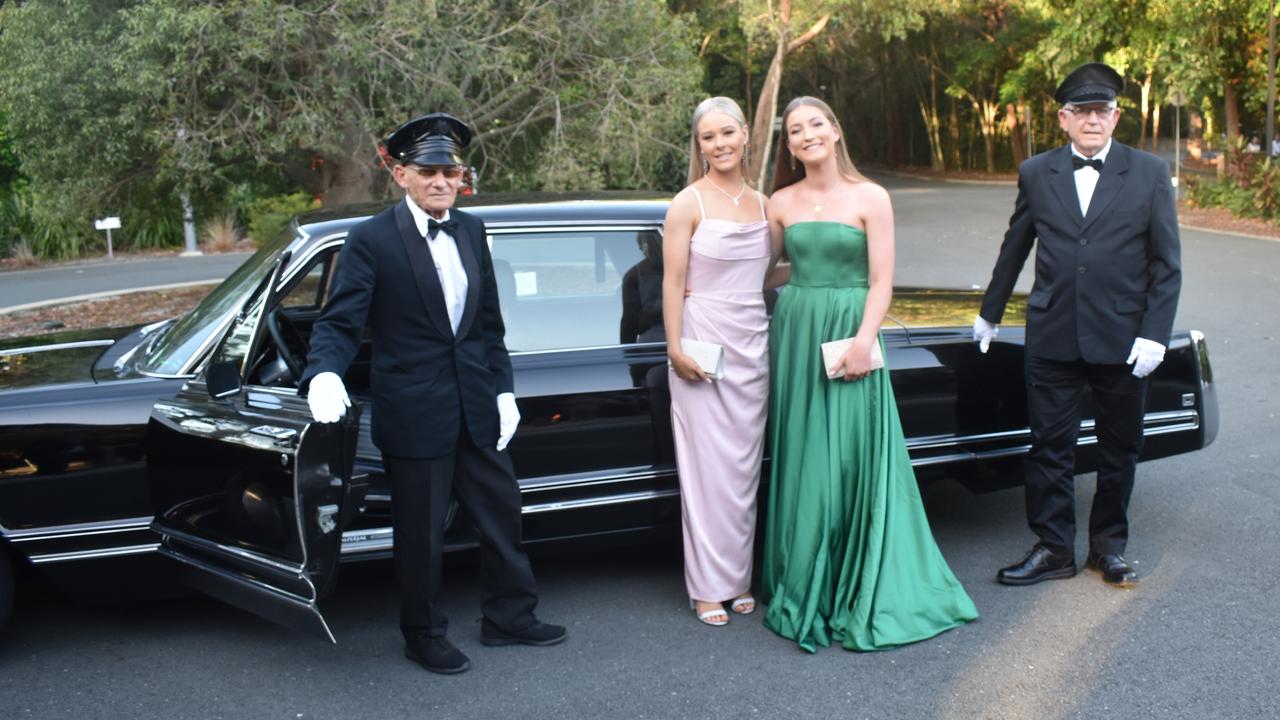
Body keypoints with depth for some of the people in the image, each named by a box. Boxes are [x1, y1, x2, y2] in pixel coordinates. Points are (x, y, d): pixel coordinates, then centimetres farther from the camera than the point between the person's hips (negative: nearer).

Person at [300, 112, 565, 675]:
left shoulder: (471, 232, 8)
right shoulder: (372, 239, -10)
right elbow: (339, 323, -12)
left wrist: (503, 390, 8)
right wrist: (325, 373, -31)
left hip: (476, 410, 6)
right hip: (414, 412, -6)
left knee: (502, 513, 15)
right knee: (421, 532, 7)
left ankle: (508, 618, 34)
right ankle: (424, 636, 27)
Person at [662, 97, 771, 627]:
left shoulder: (762, 203, 10)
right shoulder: (689, 204, -6)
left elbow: (767, 273, 14)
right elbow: (673, 282, -8)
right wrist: (676, 348, -13)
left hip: (753, 344, 5)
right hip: (704, 341, -5)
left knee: (746, 464, 9)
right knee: (708, 465, -1)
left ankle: (739, 577, 19)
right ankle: (709, 587, 8)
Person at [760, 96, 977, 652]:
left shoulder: (870, 198, -2)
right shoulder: (781, 203, 7)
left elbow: (882, 281, -6)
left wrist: (864, 341, -17)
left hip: (849, 334, -3)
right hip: (793, 333, 3)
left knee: (852, 456, -2)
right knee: (799, 457, 7)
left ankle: (863, 589, 12)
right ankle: (803, 583, 19)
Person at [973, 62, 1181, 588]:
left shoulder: (1149, 174, 0)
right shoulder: (1036, 174, 4)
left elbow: (1166, 264, 0)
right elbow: (1014, 250, 15)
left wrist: (1154, 335, -7)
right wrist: (990, 313, 22)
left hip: (1122, 340, 0)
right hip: (1053, 339, 1)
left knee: (1119, 450, 11)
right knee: (1050, 447, 4)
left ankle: (1109, 545, 27)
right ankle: (1053, 549, 17)